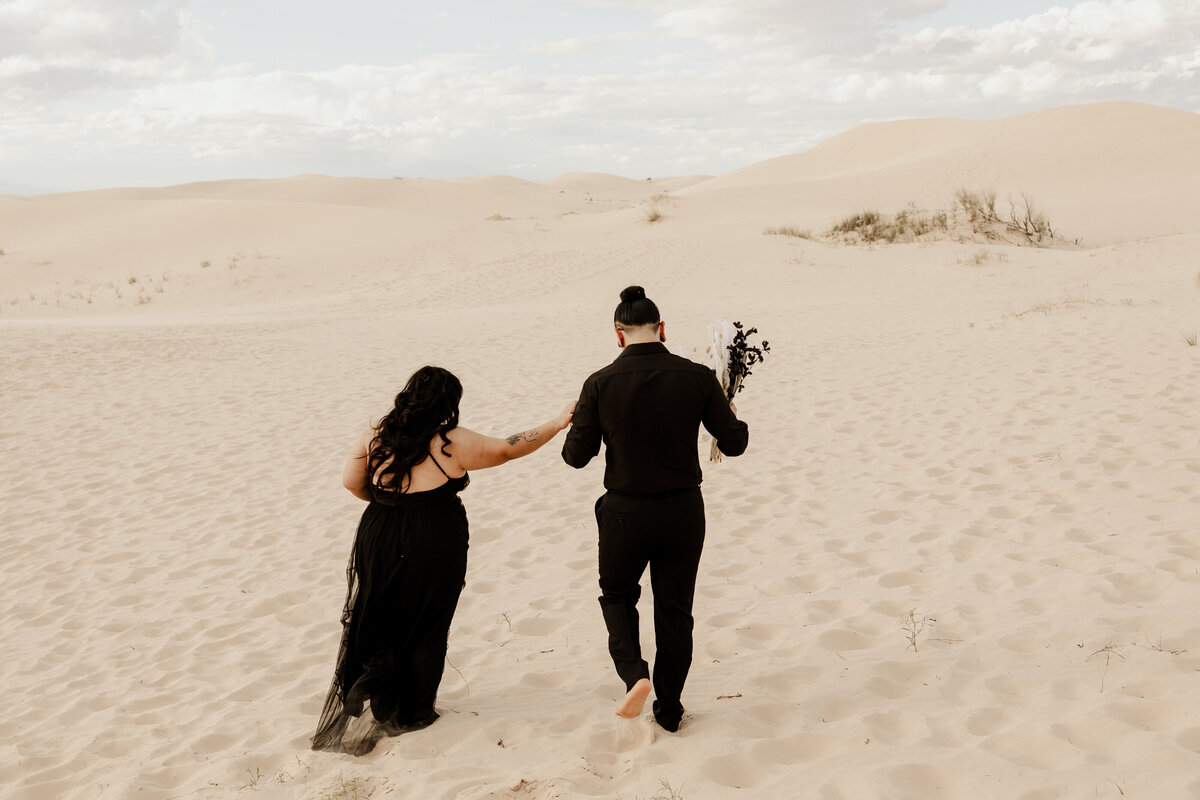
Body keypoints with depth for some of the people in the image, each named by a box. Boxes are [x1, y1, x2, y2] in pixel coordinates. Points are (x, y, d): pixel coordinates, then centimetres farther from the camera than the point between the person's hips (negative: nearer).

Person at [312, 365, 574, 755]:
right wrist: (558, 424, 6)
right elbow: (508, 449, -5)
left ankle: (370, 695, 14)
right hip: (435, 544, -3)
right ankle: (414, 713, 20)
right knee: (426, 629, 10)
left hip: (380, 536, 4)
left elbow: (352, 481, 4)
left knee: (379, 623, 19)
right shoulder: (453, 443, -11)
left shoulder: (374, 437, 0)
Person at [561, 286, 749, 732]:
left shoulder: (600, 385, -11)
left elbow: (577, 456, -5)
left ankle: (634, 673, 0)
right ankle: (669, 711, 26)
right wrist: (733, 418, 18)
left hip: (625, 512, -1)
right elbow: (734, 443, -3)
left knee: (617, 594, 23)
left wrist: (576, 420, 15)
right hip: (683, 510, 1)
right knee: (675, 610, 16)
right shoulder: (696, 377, -9)